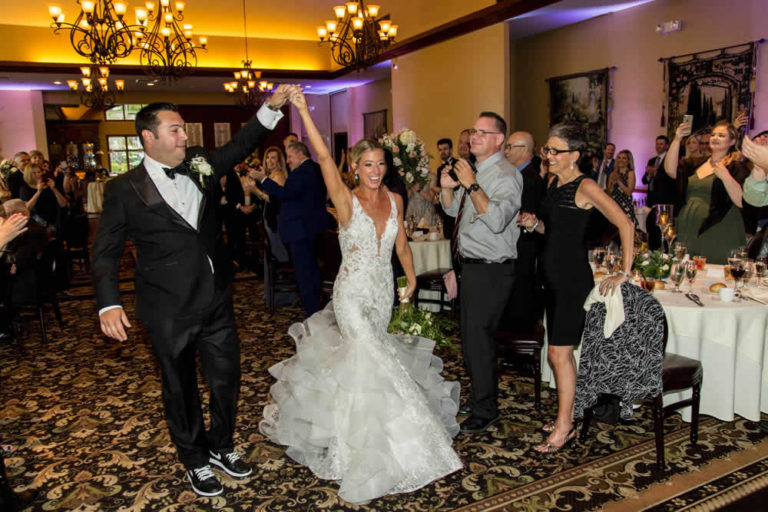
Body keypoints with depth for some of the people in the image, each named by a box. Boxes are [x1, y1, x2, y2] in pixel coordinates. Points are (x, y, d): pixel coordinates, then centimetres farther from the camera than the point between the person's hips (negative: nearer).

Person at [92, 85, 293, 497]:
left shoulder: (198, 167, 5)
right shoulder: (125, 188, -7)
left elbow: (239, 146, 9)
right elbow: (105, 250, -5)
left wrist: (272, 108, -3)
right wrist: (108, 303, -17)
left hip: (216, 301, 4)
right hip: (169, 312, -4)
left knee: (226, 378, 15)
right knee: (180, 388, 13)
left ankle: (221, 447, 39)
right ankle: (194, 460, 35)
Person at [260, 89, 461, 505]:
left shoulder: (394, 200, 3)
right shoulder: (346, 201, -12)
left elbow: (401, 243, 11)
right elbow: (324, 157, -23)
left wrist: (411, 279, 5)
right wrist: (304, 112, -28)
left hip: (384, 292, 5)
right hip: (352, 293, -5)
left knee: (369, 354, 17)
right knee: (370, 359, -8)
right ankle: (371, 451, 11)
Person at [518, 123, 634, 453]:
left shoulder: (585, 187, -13)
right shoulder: (553, 182, 12)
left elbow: (625, 224, -17)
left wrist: (624, 271, -18)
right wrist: (534, 224, 0)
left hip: (574, 278, -9)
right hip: (554, 276, 9)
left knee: (559, 353, -4)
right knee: (559, 352, 14)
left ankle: (563, 426, 9)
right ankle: (566, 416, 26)